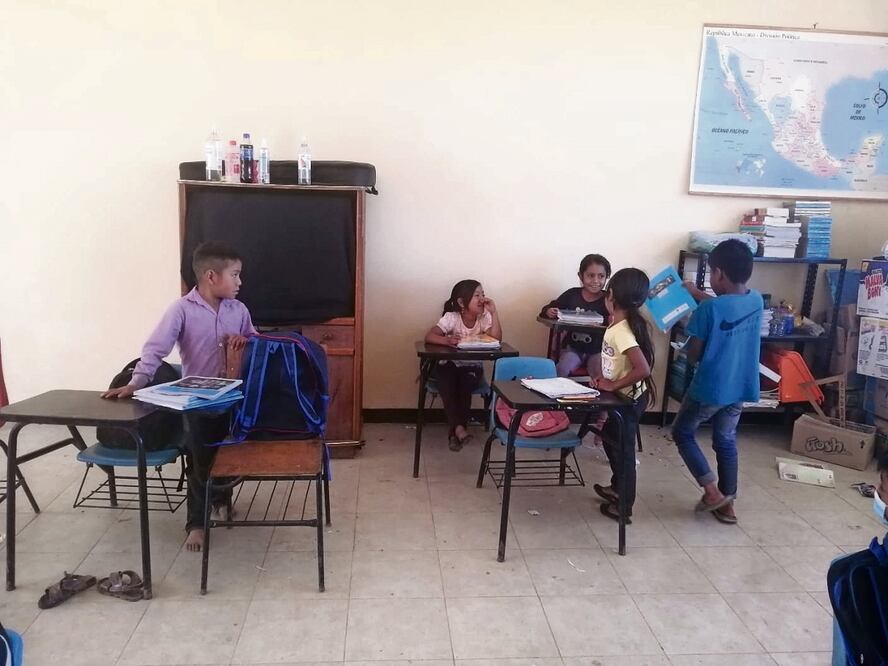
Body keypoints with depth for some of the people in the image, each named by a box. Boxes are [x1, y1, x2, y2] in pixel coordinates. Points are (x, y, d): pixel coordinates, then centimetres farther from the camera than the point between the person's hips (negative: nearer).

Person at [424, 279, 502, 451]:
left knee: (466, 383, -30)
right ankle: (458, 427, -30)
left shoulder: (484, 317, -7)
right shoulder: (451, 317, -15)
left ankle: (455, 428, -19)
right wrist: (447, 340, -45)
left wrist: (494, 313, -25)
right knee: (446, 384, -33)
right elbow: (429, 336, -24)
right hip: (449, 364, -2)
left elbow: (496, 339, -21)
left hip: (472, 366, 2)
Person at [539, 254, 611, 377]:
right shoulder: (572, 294, 1)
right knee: (561, 370, -25)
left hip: (597, 350, -1)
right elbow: (549, 308, 9)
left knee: (601, 375, -27)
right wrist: (548, 312, -14)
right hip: (572, 348, 1)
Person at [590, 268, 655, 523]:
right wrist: (604, 380, -1)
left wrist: (613, 385, -25)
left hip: (627, 400, -9)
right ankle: (618, 488, 43)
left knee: (622, 449, 6)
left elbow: (643, 369, -35)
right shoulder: (624, 324, 0)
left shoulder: (620, 331, -28)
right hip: (623, 397, 9)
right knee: (611, 440, 25)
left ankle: (623, 507, 21)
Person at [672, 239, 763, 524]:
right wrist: (697, 293, 26)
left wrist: (689, 332, 3)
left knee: (682, 433, 15)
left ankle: (712, 490, 9)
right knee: (726, 442, 19)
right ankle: (727, 503, 25)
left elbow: (693, 356, -15)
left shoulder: (708, 309, -22)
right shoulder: (756, 300, -2)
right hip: (742, 388, 6)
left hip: (710, 388, -6)